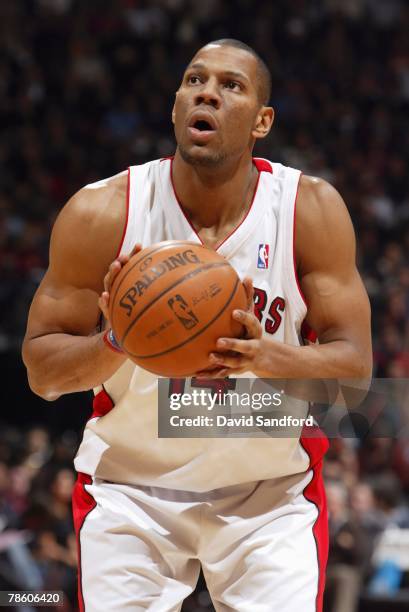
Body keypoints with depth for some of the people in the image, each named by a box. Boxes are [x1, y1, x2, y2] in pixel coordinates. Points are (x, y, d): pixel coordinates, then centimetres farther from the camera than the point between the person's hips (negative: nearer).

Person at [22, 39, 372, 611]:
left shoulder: (311, 210, -10)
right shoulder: (100, 213, -13)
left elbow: (355, 368, -12)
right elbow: (41, 372, -7)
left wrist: (266, 358, -32)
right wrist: (113, 344, -29)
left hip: (273, 486, 0)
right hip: (130, 485, 0)